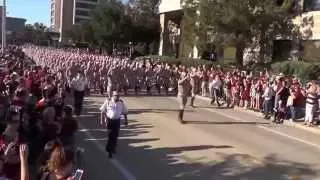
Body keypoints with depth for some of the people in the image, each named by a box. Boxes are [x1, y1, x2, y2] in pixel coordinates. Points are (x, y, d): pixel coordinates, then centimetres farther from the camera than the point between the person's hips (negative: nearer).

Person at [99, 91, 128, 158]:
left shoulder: (121, 103, -3)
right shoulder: (108, 101, -10)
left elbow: (124, 112, 10)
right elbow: (103, 111, -2)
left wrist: (126, 119, 11)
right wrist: (102, 120, -4)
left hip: (117, 120, 3)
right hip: (109, 120, -2)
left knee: (115, 135, 7)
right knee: (110, 135, -6)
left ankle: (113, 148, 28)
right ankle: (109, 150, 7)